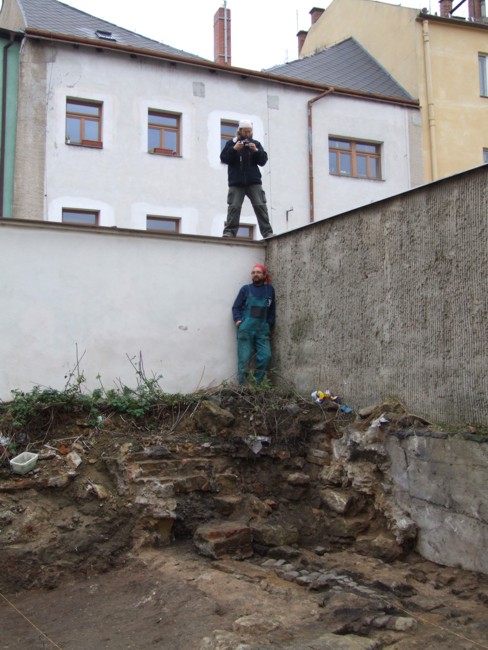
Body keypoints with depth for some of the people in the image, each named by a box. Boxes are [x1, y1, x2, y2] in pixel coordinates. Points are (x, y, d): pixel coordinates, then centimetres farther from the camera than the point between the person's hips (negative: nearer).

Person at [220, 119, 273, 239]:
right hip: (236, 182, -1)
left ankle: (267, 232, -6)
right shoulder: (231, 143, 11)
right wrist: (234, 149, -13)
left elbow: (263, 161, 6)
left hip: (254, 182, 1)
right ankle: (229, 232, -8)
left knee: (261, 206, -6)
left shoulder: (256, 144, 14)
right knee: (234, 207, -9)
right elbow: (223, 159, 0)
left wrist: (256, 151, -11)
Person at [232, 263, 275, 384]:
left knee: (266, 356, -8)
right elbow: (236, 307, 6)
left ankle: (258, 384, 7)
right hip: (245, 330, -2)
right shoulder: (245, 289, 4)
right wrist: (237, 320, -9)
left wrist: (269, 325, 5)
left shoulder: (269, 290, 10)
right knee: (244, 359, -1)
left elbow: (272, 310, 14)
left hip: (262, 330, 2)